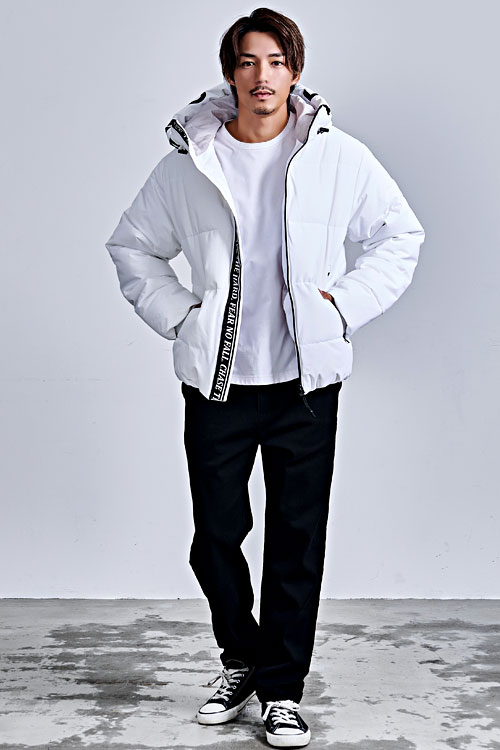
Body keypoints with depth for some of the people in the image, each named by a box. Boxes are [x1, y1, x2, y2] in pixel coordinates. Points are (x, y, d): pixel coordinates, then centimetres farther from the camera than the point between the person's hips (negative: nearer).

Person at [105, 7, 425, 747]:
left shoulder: (339, 157, 0)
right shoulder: (189, 161, 2)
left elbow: (401, 236, 10)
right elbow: (133, 246, 15)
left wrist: (344, 304, 0)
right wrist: (177, 315, 3)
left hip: (306, 380, -1)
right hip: (216, 380, 1)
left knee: (297, 540, 3)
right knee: (215, 534, 8)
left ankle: (282, 690, 19)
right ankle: (242, 658, 33)